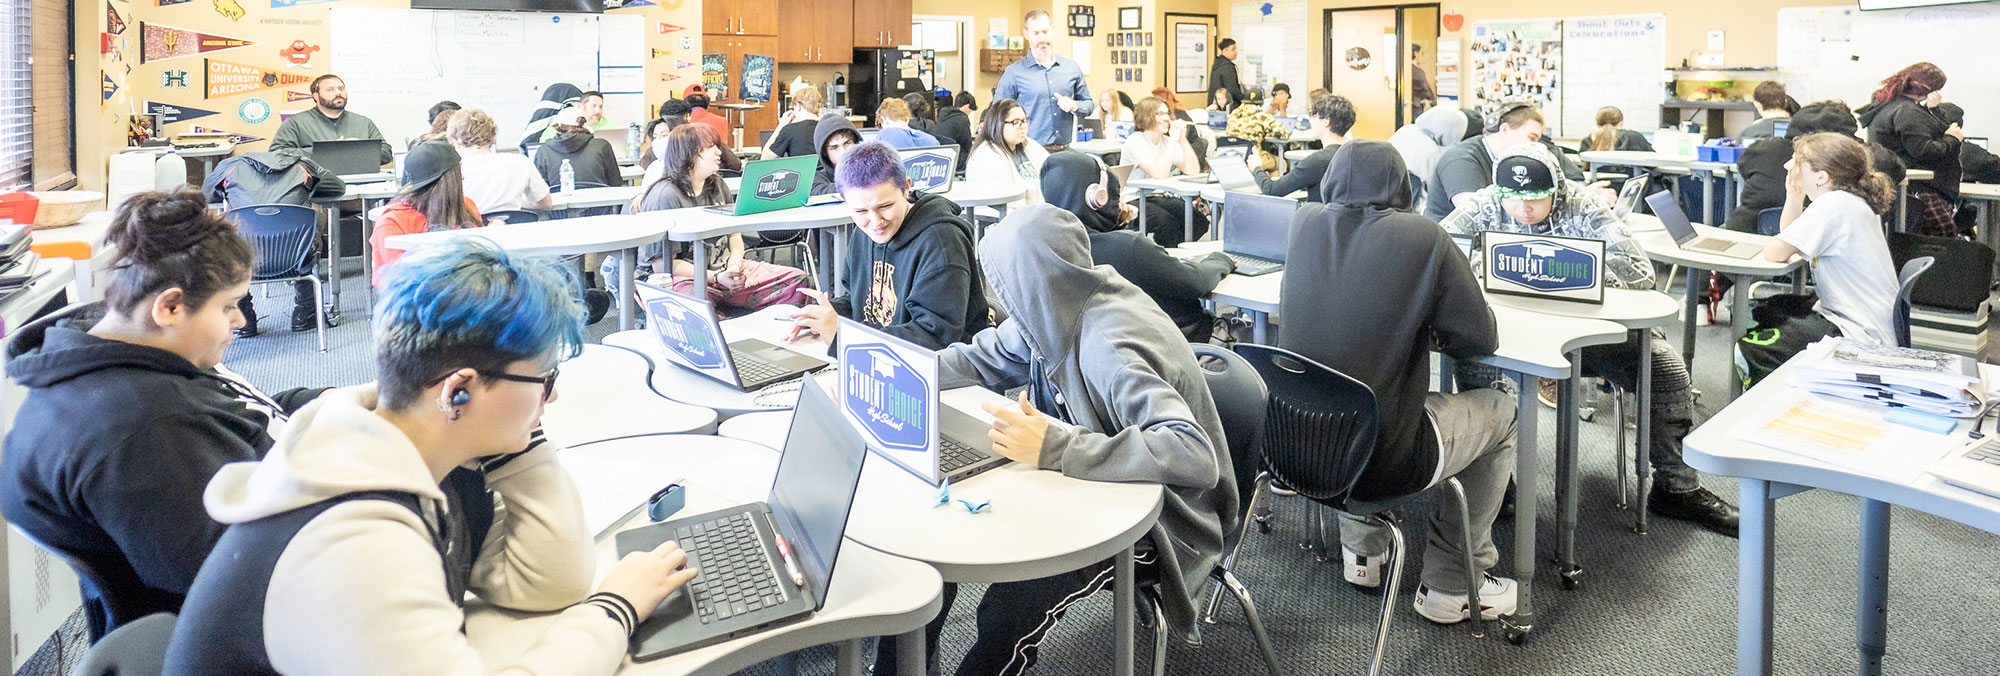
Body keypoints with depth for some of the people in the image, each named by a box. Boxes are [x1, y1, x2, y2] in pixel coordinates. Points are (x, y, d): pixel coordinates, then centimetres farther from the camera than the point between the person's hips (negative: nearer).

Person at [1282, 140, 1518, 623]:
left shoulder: (1305, 222, 1)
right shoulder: (1425, 239, -11)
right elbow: (1481, 340, -4)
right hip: (1381, 465, -5)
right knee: (1500, 412, 21)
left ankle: (1361, 552, 40)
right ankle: (1450, 586, 25)